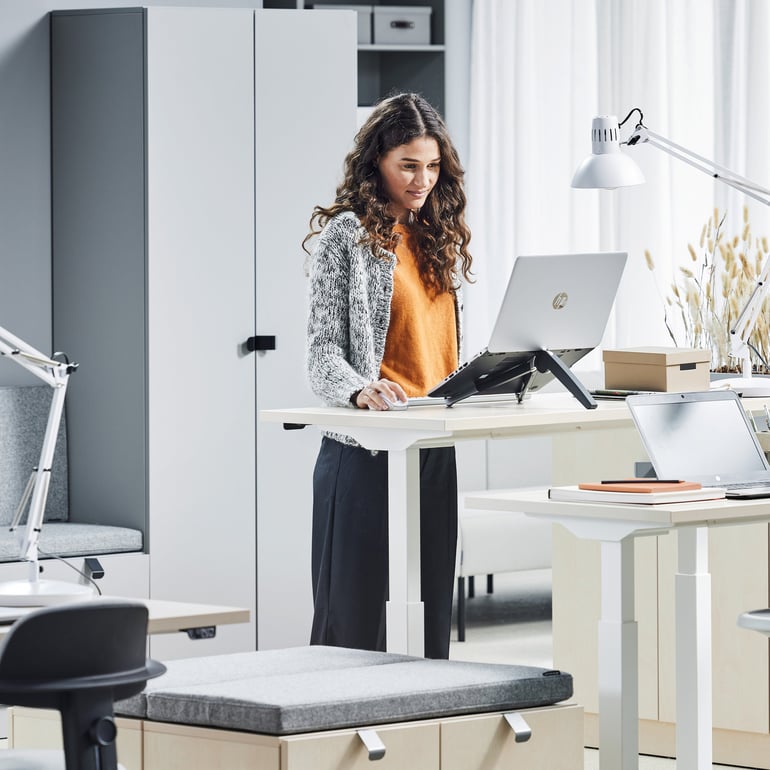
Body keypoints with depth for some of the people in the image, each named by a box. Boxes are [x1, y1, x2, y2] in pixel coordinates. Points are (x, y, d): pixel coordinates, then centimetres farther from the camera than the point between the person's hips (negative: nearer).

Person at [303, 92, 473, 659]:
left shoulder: (441, 237, 17)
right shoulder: (346, 235, -3)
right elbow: (323, 348, -9)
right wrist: (359, 390, -29)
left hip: (435, 448, 6)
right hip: (367, 448, -6)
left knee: (429, 611, 5)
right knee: (355, 615, -5)